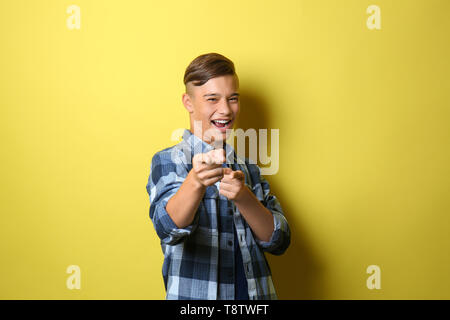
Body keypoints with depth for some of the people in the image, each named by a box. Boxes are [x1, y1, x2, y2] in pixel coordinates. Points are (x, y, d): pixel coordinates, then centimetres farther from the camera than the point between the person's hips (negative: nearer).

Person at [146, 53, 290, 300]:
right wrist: (196, 181, -40)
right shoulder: (168, 161, -4)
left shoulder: (248, 168, 9)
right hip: (193, 294, -3)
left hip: (255, 292, 3)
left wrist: (243, 196, -17)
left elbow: (279, 241, 0)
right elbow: (168, 227, -21)